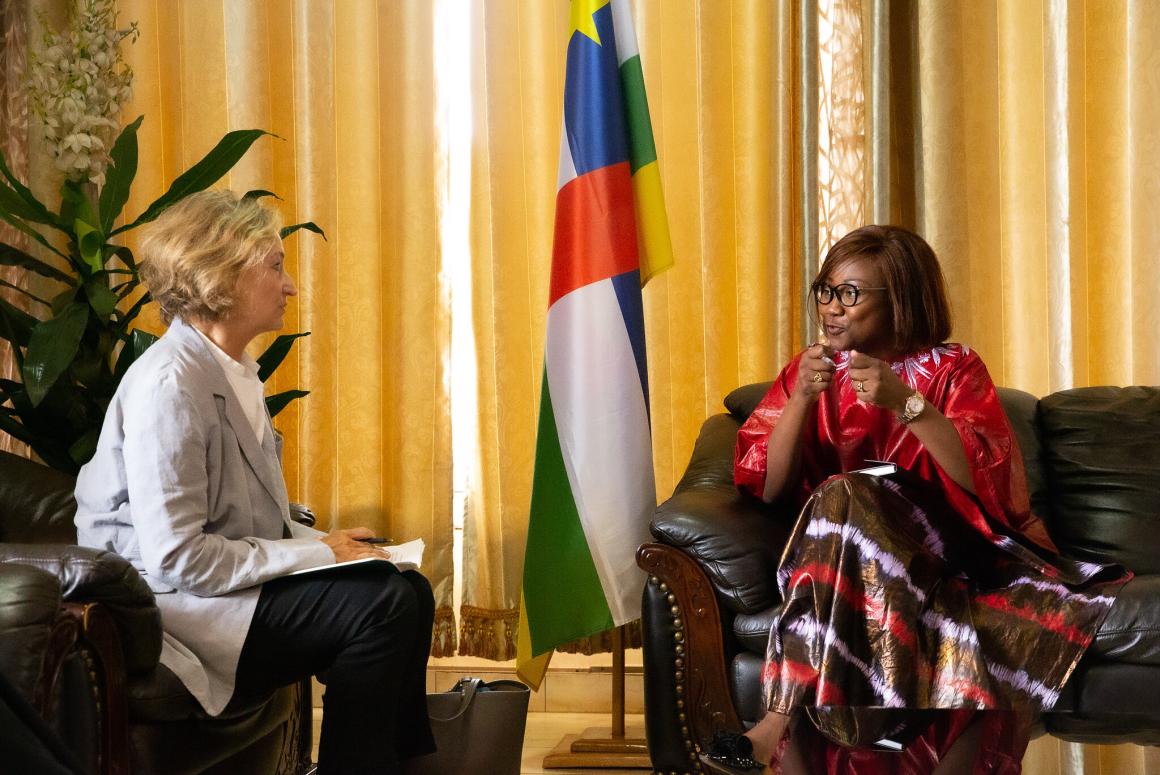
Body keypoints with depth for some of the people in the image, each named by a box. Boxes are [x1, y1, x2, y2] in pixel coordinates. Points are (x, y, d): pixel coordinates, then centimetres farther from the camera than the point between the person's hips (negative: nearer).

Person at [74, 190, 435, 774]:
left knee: (410, 590, 2)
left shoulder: (234, 371, 10)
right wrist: (318, 556, -19)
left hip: (226, 577, 9)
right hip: (168, 603, -9)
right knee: (381, 604, -19)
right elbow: (176, 556, -25)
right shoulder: (169, 382, -20)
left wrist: (323, 542, -1)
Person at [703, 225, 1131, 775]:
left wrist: (908, 404, -20)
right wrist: (801, 399, -13)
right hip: (825, 558, 1)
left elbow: (989, 481, -10)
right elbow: (766, 488, 1)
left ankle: (783, 716, -36)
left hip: (937, 543, -1)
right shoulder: (810, 370, 12)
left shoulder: (954, 369, 7)